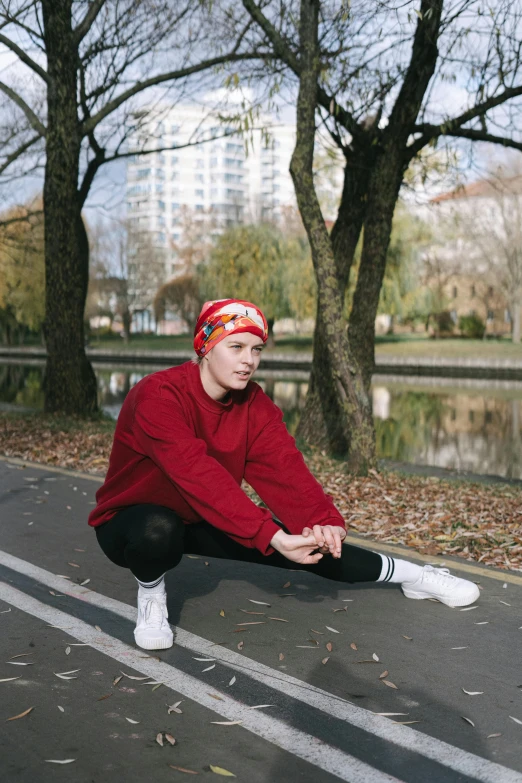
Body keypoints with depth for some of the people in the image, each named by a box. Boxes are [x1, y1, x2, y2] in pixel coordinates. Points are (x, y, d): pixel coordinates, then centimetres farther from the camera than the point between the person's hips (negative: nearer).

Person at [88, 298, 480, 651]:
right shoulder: (158, 396, -30)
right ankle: (151, 594, -8)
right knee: (159, 531, -41)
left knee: (313, 543, -5)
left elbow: (283, 468, -21)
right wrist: (271, 536, -45)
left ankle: (412, 576, 15)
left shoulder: (255, 403, -9)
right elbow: (201, 477, -40)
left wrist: (324, 520, -38)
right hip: (133, 521, -5)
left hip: (203, 523, 5)